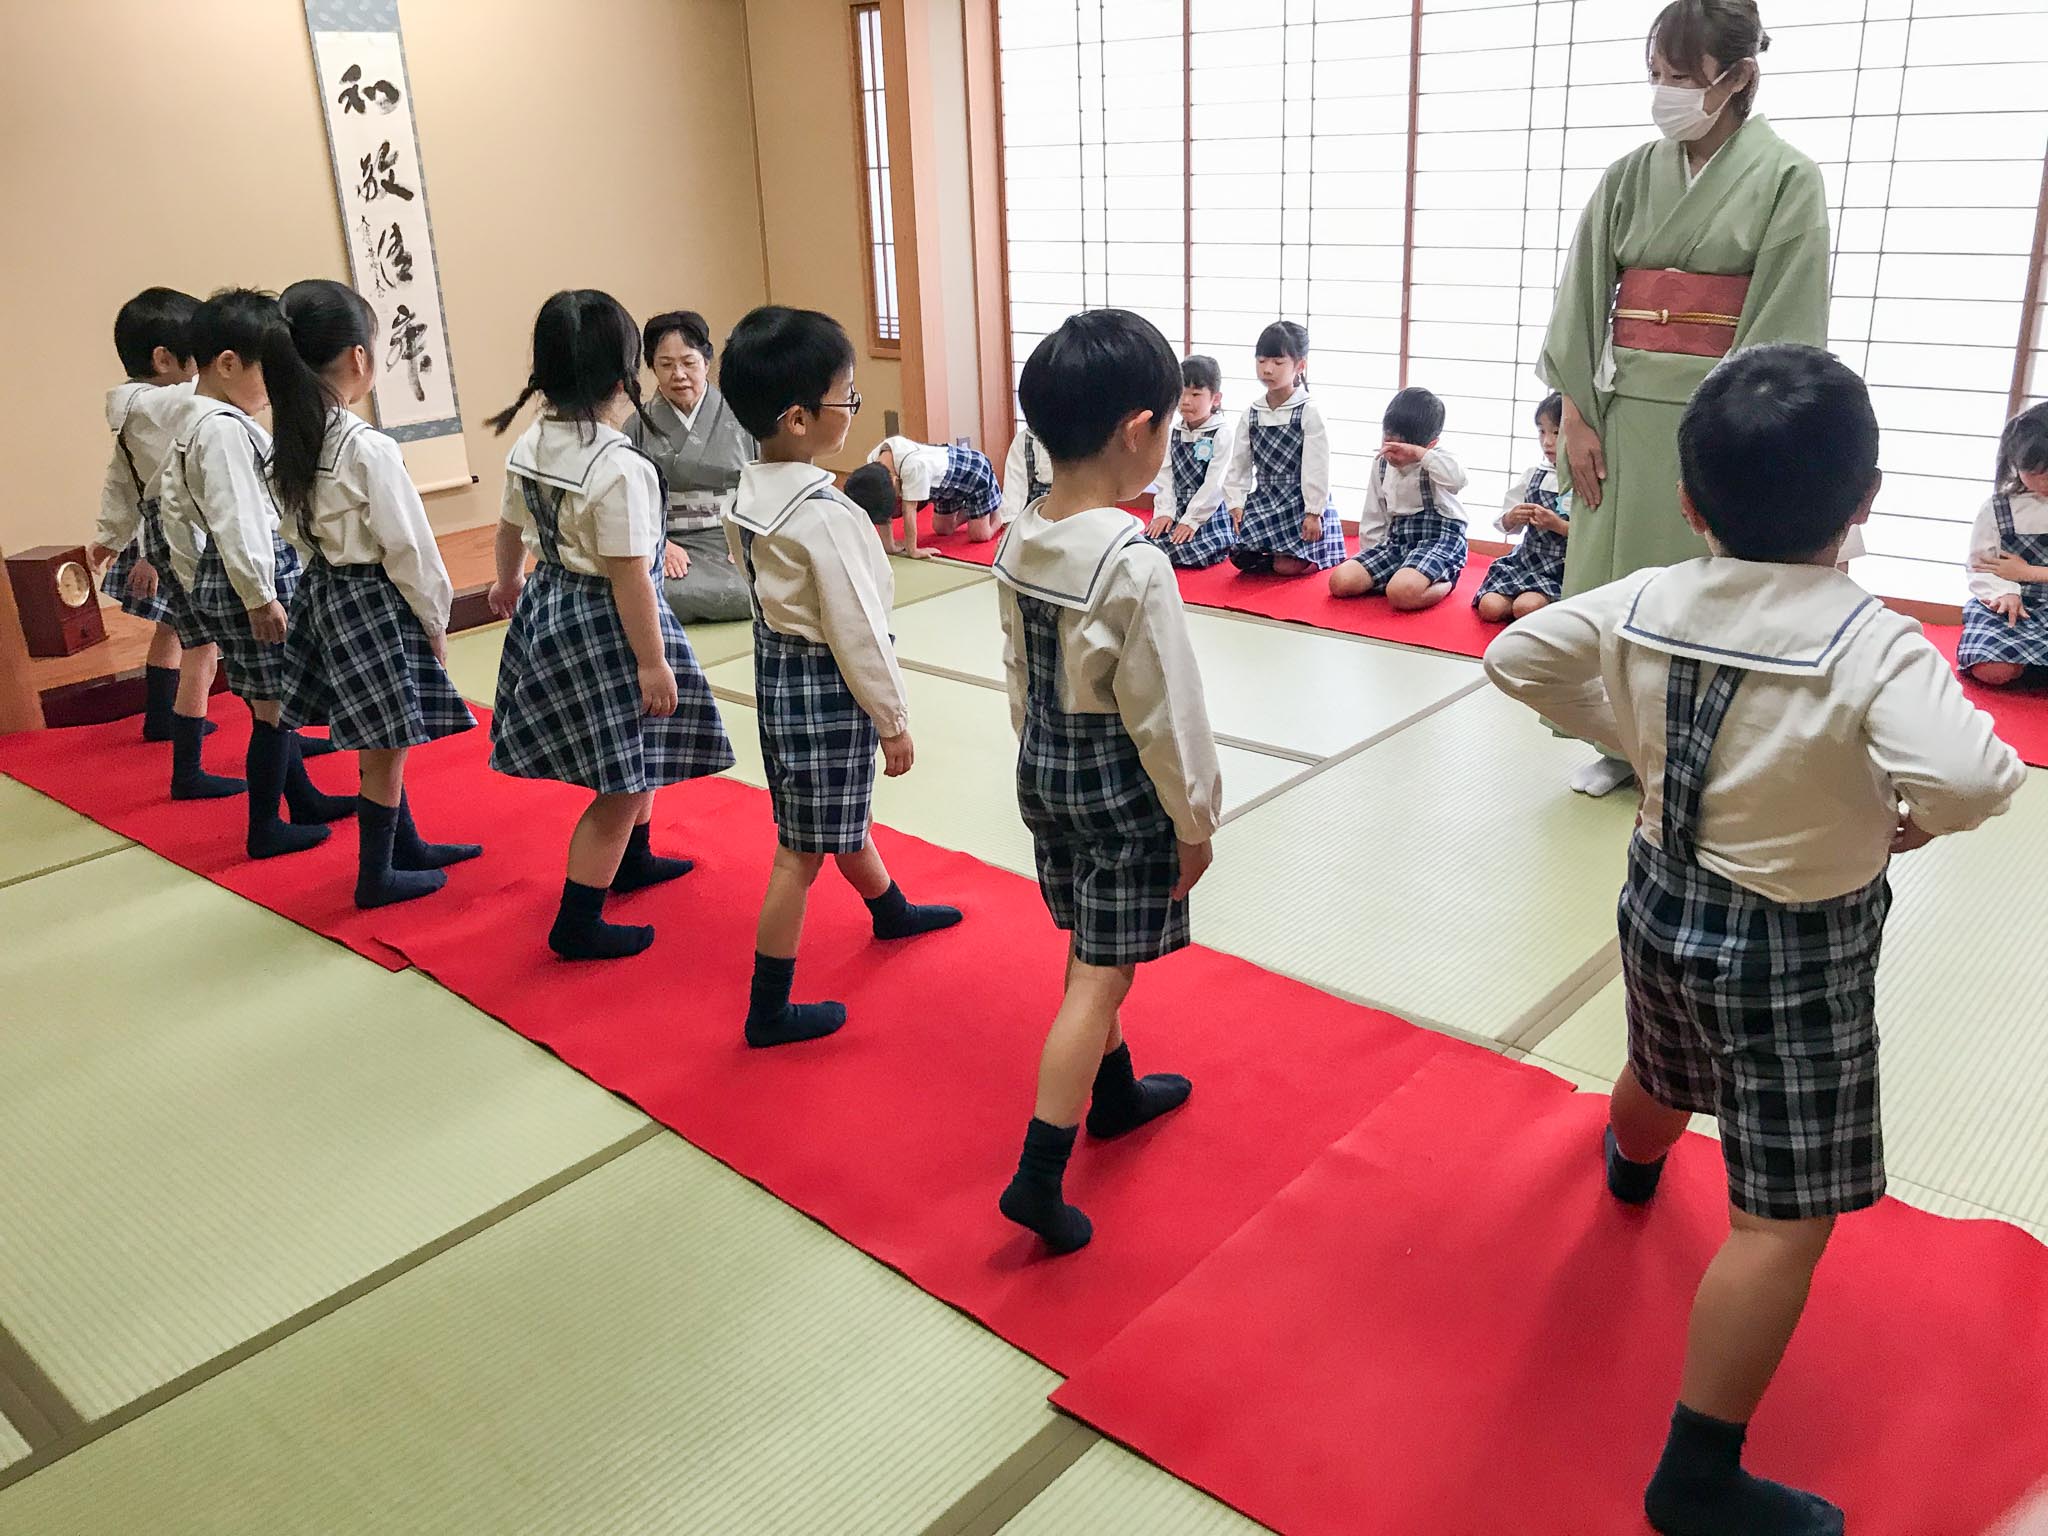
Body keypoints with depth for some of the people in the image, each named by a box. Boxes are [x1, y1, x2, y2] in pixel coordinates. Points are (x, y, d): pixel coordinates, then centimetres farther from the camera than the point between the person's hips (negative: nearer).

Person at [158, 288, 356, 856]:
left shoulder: (188, 423, 13)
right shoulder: (226, 428, -19)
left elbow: (173, 505, 18)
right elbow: (236, 519, -24)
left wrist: (195, 581, 22)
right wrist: (259, 596, -21)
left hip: (212, 580, 10)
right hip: (252, 578, -10)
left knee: (274, 697, 20)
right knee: (273, 705, 0)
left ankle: (303, 797, 34)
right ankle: (265, 829, 10)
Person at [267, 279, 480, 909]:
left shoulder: (288, 442, 2)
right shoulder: (369, 448, -22)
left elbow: (300, 531, 10)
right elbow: (408, 546, -18)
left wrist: (331, 583, 18)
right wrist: (435, 620, -7)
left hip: (323, 591, 9)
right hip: (377, 602, -9)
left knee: (377, 743, 21)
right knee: (385, 747, 5)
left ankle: (407, 846, 37)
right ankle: (375, 877, 18)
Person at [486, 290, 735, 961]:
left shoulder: (530, 444, 1)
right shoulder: (619, 467, -25)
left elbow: (510, 527, 16)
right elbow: (629, 574, -24)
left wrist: (507, 583, 35)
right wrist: (652, 661, -18)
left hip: (548, 604, 9)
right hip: (605, 624, -9)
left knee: (635, 758, 28)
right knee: (623, 782, 3)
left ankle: (632, 860, 47)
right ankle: (578, 925, 11)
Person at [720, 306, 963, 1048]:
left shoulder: (749, 494, 0)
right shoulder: (825, 515, -26)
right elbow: (857, 632, -21)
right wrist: (895, 722, -11)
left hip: (778, 672, 9)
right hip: (827, 688, -9)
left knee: (841, 815, 28)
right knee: (803, 849, 2)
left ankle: (891, 910, 54)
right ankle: (769, 1010, 13)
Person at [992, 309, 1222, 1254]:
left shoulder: (1020, 540, -3)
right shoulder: (1134, 564, -26)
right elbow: (1164, 712, -19)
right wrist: (1196, 821, -7)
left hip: (1042, 764, 8)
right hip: (1120, 784, -8)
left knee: (1093, 950, 23)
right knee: (1101, 975, 1)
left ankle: (1114, 1093, 43)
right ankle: (1038, 1176, 4)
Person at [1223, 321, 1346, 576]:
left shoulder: (1310, 412, -11)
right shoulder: (1251, 414, 5)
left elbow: (1317, 466, -13)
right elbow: (1239, 462, 8)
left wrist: (1313, 513, -16)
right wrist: (1236, 503, -1)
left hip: (1300, 501, -5)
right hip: (1265, 499, 5)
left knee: (1288, 566, -14)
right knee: (1241, 558, -4)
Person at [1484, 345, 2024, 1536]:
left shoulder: (1642, 604, -9)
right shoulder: (1870, 642, -25)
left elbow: (1514, 656, 1)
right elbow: (1971, 776, -38)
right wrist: (1920, 818, -16)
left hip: (1666, 898, 6)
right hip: (1796, 949, -6)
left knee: (1662, 1074, 37)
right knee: (1783, 1219, 3)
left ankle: (1633, 1165, 70)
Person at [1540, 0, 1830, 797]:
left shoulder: (1785, 177, -5)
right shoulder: (1628, 178, 7)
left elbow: (1782, 326, -9)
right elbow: (1583, 301, 5)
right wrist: (1576, 416, -2)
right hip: (1623, 412, 4)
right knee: (1611, 580, 8)